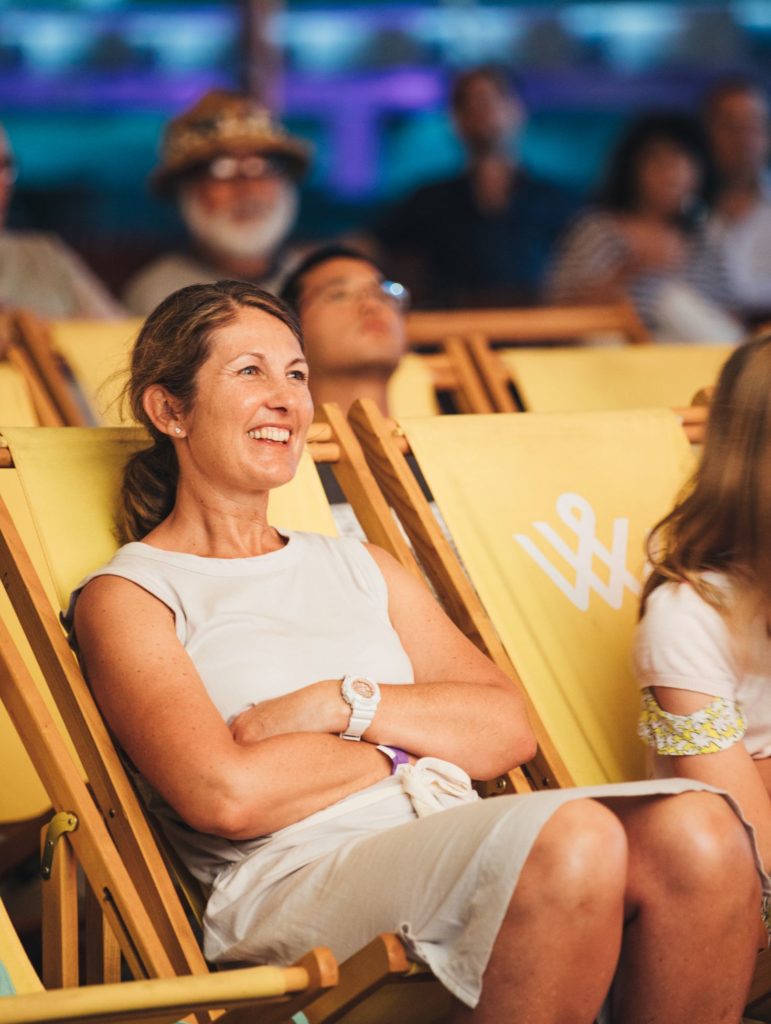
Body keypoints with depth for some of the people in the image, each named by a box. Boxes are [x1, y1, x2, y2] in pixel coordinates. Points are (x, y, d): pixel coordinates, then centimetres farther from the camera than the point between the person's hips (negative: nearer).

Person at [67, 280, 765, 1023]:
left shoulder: (359, 567, 27)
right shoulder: (127, 597, 8)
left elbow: (510, 729, 14)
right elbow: (226, 795, -11)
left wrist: (343, 703, -2)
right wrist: (392, 752, 4)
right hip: (290, 879, -6)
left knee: (696, 830, -24)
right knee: (570, 836, -34)